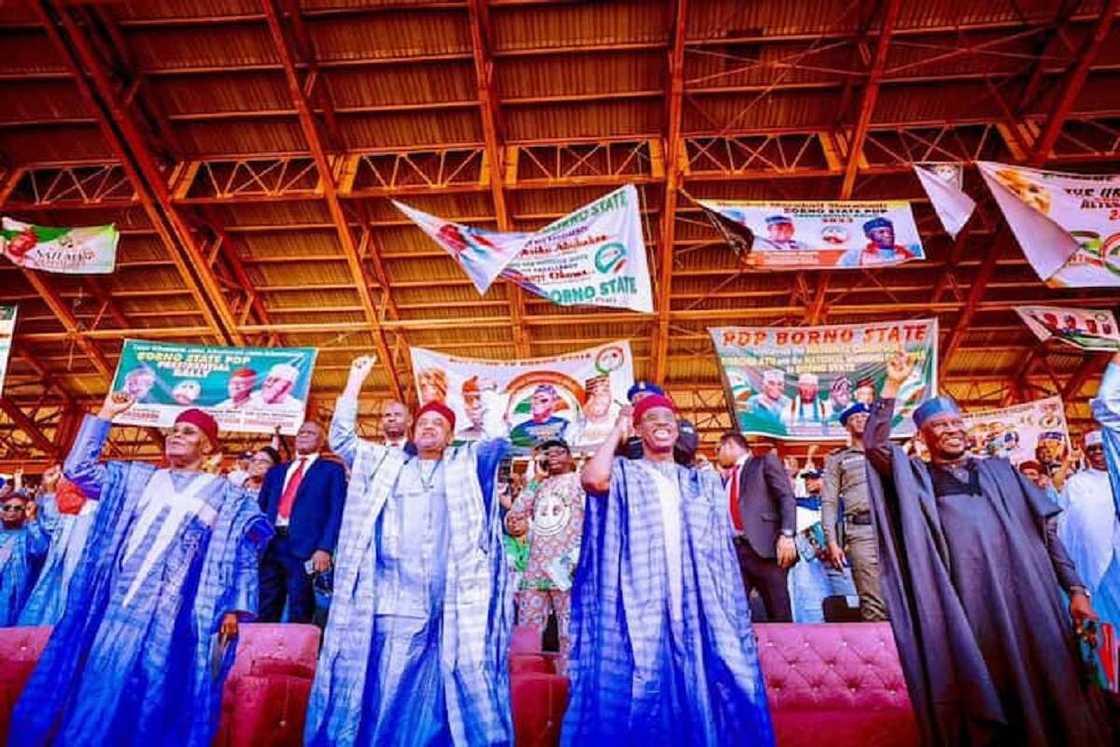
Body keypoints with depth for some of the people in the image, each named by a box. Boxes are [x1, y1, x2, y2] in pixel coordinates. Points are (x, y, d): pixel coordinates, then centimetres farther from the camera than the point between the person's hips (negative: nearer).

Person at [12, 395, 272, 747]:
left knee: (153, 693, -2)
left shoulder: (226, 494, 7)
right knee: (98, 686, 3)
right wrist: (105, 415, 11)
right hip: (119, 601, 4)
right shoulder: (136, 477, 19)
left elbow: (242, 554, 2)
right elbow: (78, 469, 14)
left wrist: (233, 609, -9)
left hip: (172, 610, -3)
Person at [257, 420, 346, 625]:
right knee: (265, 613, 7)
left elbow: (336, 512, -2)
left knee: (299, 616, -2)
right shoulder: (276, 471, 23)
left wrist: (324, 548, -14)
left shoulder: (332, 469, 8)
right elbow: (261, 508, 20)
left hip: (305, 548, -4)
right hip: (270, 544, 5)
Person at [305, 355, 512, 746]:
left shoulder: (467, 463, 15)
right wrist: (355, 381, 12)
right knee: (387, 694, 3)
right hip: (395, 604, 1)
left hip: (454, 607, -1)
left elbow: (503, 439, 6)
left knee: (468, 690, -3)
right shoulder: (386, 463, 18)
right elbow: (341, 438, 14)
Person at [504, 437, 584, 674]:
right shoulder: (540, 486, 20)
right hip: (535, 570, 5)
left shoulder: (581, 481, 4)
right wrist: (534, 482, 9)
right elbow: (514, 517, 15)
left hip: (566, 570, -5)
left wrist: (575, 557, -16)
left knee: (569, 634, -3)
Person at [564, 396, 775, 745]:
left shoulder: (705, 481, 18)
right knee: (636, 694, -4)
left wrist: (733, 617, 6)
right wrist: (617, 430, -3)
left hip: (697, 609, 3)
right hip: (640, 609, -3)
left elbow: (722, 554, 15)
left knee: (703, 695, 2)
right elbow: (593, 480, -18)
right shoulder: (622, 473, 7)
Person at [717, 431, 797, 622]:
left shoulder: (765, 461, 9)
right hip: (734, 550, 5)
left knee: (779, 614, -2)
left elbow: (787, 498, -4)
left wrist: (786, 535, -16)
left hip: (764, 546, -5)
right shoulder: (728, 480, 26)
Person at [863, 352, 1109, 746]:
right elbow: (874, 444, -6)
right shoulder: (917, 477, 9)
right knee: (977, 695, 3)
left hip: (1024, 597, 2)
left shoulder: (1000, 471, 16)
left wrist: (1075, 588, 5)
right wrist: (892, 386, -9)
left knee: (1043, 691, 5)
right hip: (963, 603, -2)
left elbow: (1045, 530, 14)